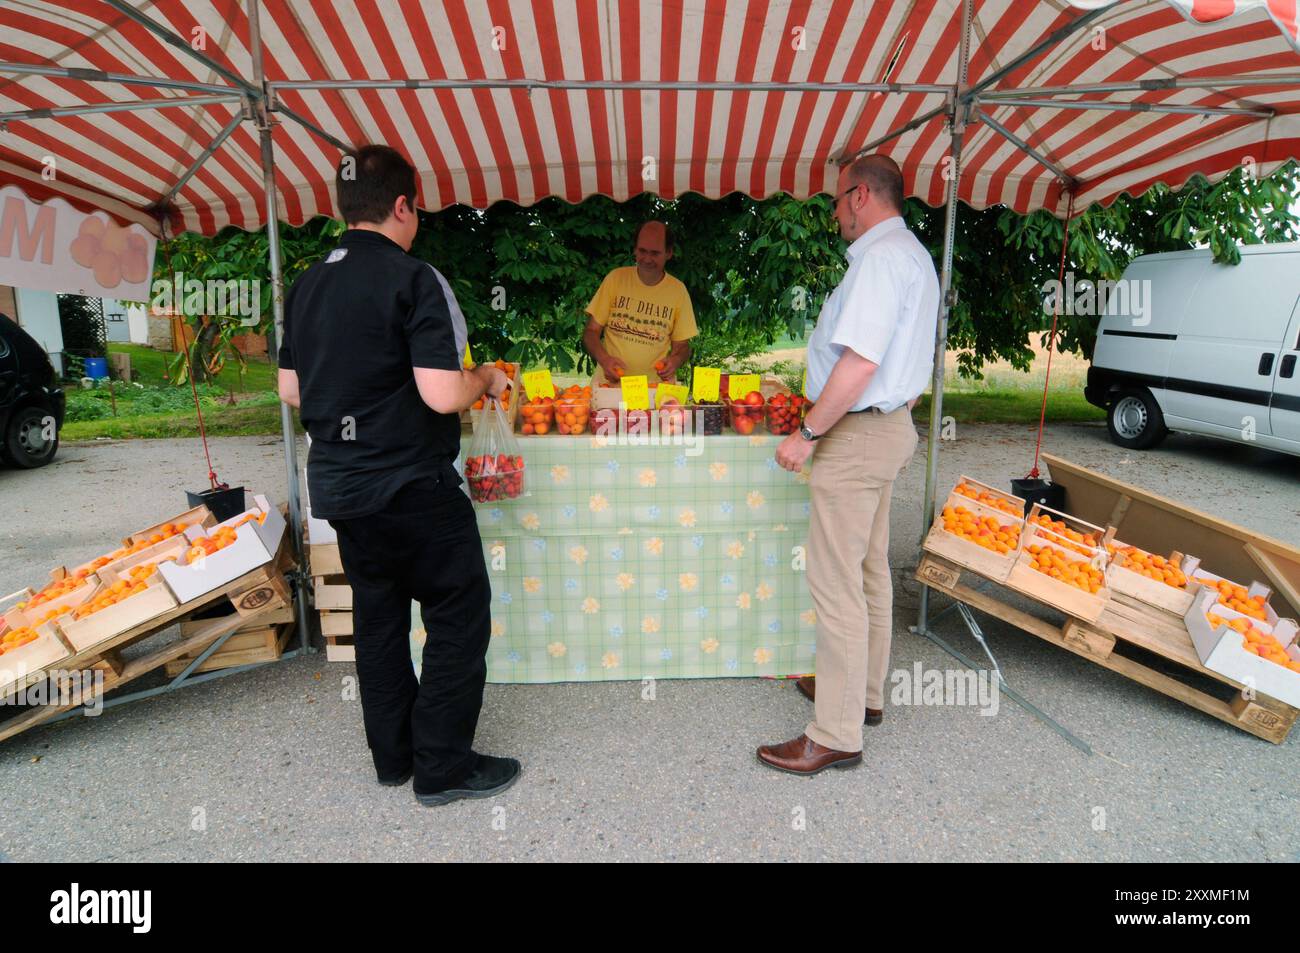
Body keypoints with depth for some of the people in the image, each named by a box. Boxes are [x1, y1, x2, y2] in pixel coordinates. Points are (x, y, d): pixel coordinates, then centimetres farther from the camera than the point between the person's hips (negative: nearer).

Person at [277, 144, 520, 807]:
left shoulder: (306, 286, 8)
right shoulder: (415, 280, -15)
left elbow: (290, 389, 13)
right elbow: (444, 396, -22)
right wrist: (484, 379, -3)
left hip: (337, 484, 8)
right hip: (412, 486, -8)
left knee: (377, 616, 18)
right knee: (458, 618, 6)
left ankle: (393, 754, 30)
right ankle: (443, 767, 14)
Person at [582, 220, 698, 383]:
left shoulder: (678, 290, 5)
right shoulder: (615, 278, 5)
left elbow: (682, 345, 11)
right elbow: (591, 332, 6)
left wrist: (674, 361, -12)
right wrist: (604, 359, -15)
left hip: (656, 387, 1)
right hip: (610, 383, -1)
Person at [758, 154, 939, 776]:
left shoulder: (880, 257, -16)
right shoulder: (913, 254, 18)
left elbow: (860, 362, -26)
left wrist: (808, 432, -19)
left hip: (858, 433, -11)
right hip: (890, 427, 11)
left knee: (835, 583, -7)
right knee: (870, 572, 18)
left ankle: (836, 736, 1)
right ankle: (864, 692, 33)